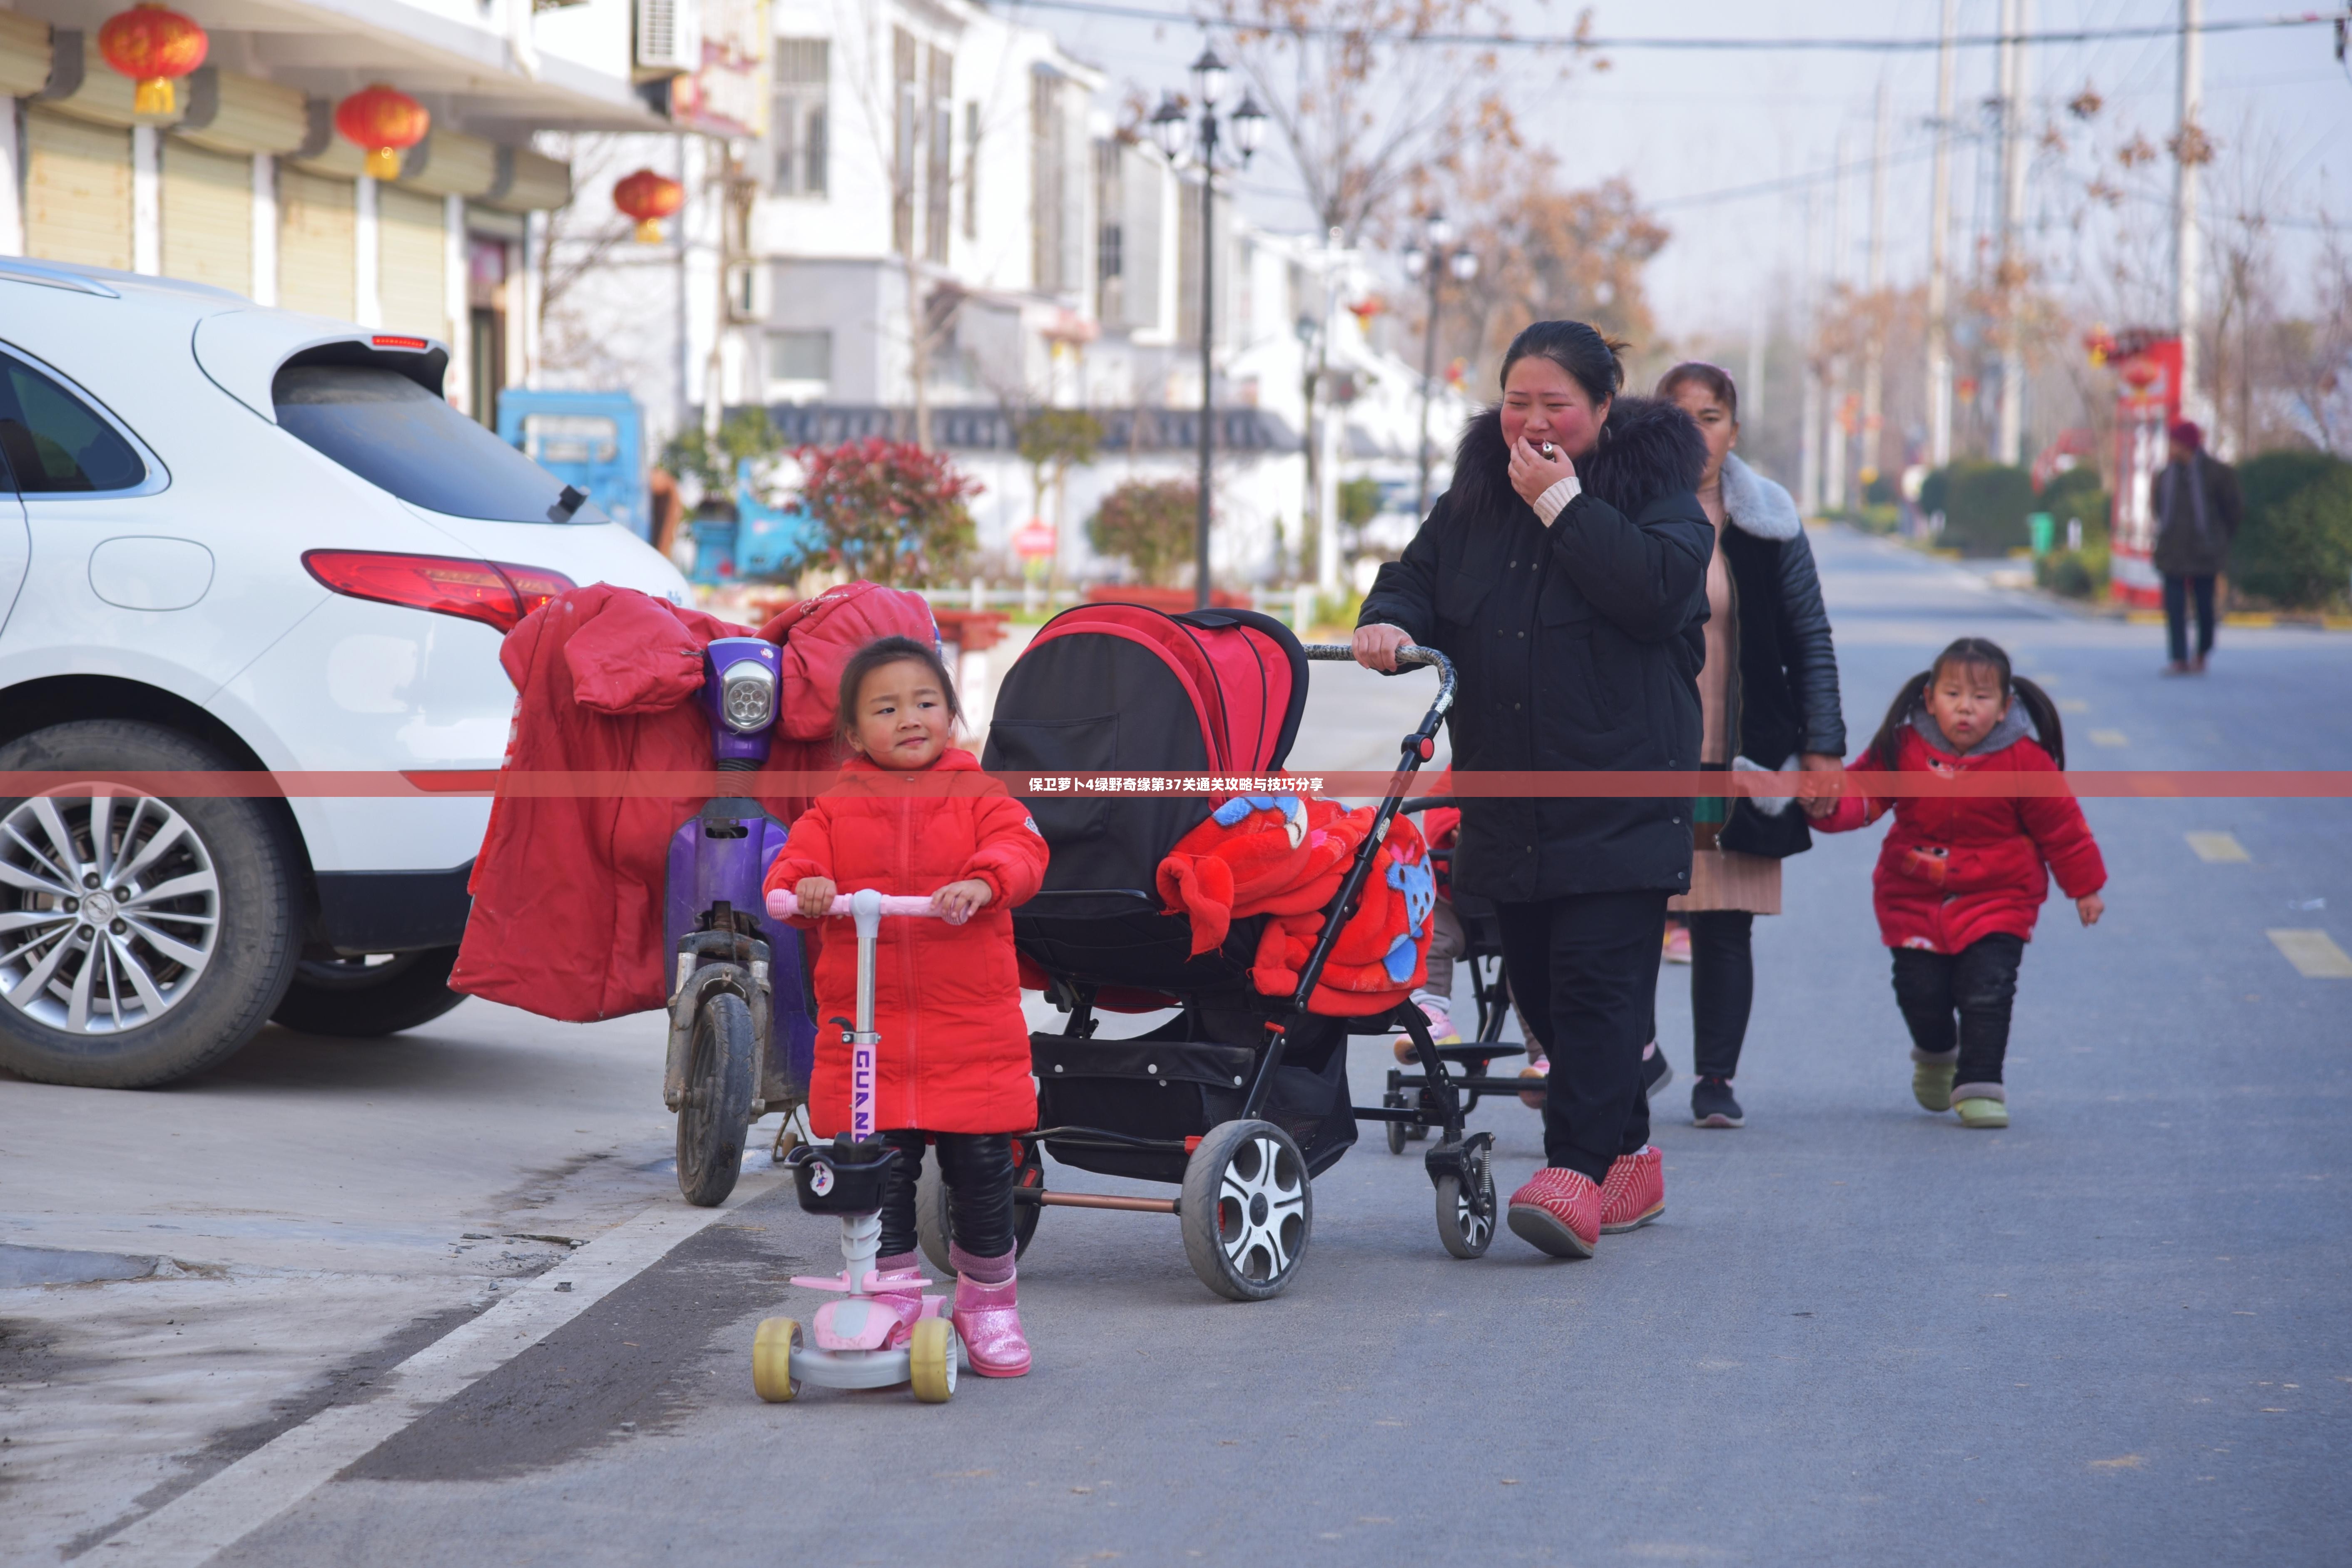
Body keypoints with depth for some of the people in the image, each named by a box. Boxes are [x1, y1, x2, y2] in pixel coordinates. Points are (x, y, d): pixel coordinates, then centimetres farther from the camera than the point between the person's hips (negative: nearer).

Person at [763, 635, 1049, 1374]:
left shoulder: (979, 797, 4)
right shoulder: (834, 811, 8)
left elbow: (1021, 849, -12)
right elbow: (793, 865, -1)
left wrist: (982, 882, -33)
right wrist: (804, 886, -25)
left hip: (973, 1032, -1)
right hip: (865, 1032, 1)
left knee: (983, 1172, 5)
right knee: (879, 1176, 0)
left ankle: (988, 1301, 24)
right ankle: (894, 1308, 12)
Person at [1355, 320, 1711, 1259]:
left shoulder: (1655, 486, -2)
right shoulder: (1476, 495, 14)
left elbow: (1659, 591, -18)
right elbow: (1420, 577, 15)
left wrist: (1563, 504, -16)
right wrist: (1392, 622, -9)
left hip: (1619, 794, -6)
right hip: (1508, 803, 6)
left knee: (1597, 977, -14)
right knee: (1539, 985, 9)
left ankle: (1579, 1172, -18)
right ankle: (1630, 1160, 22)